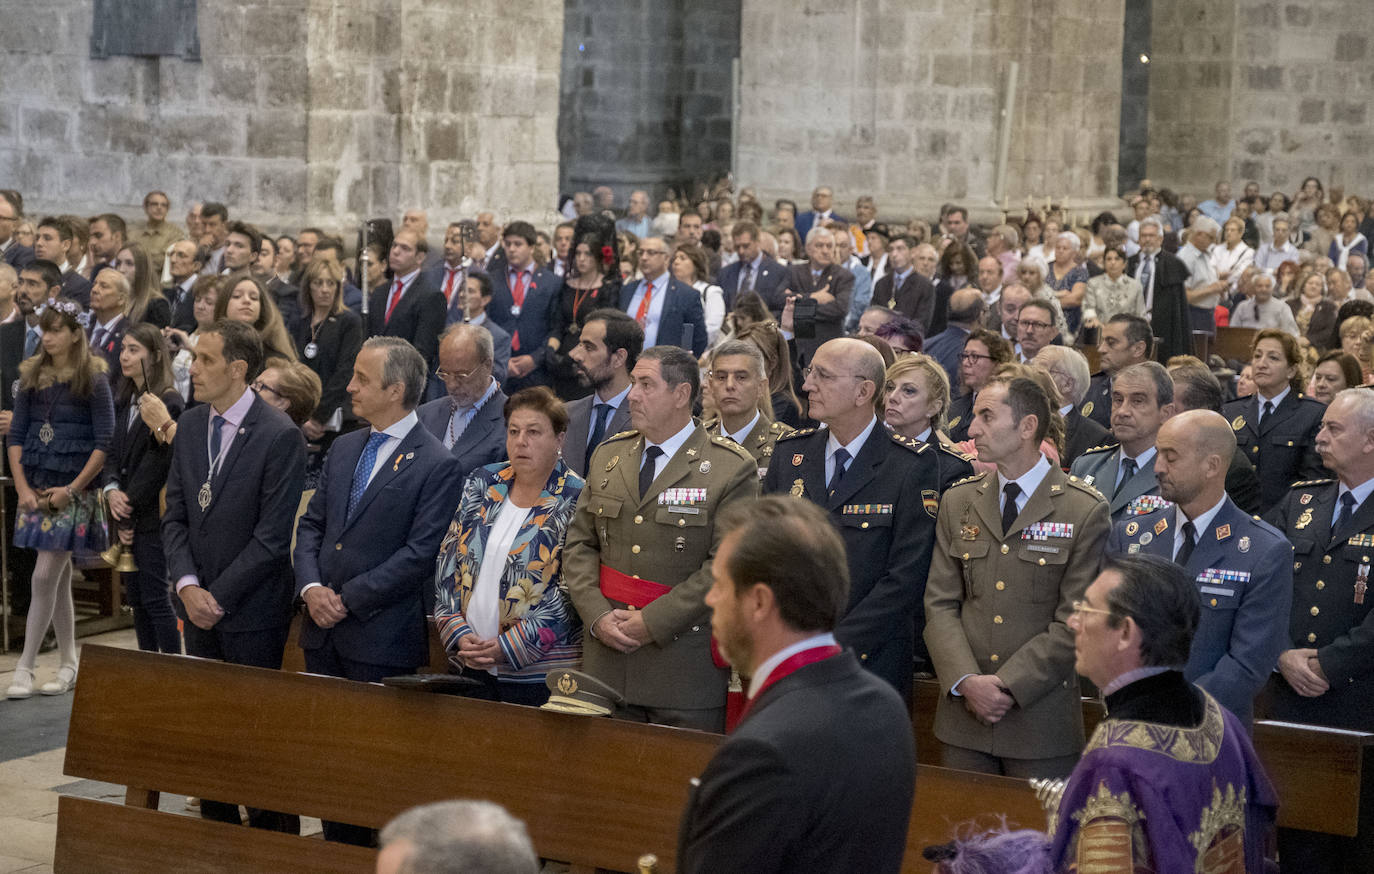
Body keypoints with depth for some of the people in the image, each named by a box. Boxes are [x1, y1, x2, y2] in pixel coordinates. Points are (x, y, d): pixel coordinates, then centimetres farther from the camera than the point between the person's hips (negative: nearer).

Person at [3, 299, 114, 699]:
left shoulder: (93, 380, -5)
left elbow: (104, 443, -7)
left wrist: (71, 489, -12)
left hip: (73, 490, -5)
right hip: (36, 489, 5)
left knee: (44, 578, -10)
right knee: (60, 580, 11)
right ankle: (68, 665, 19)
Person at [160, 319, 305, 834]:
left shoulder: (279, 436, -12)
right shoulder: (189, 427, 9)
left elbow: (273, 535, -15)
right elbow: (175, 517, 9)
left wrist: (218, 596, -14)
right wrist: (188, 586, -6)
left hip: (253, 612, -6)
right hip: (198, 607, 6)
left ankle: (273, 834, 11)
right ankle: (217, 831, 22)